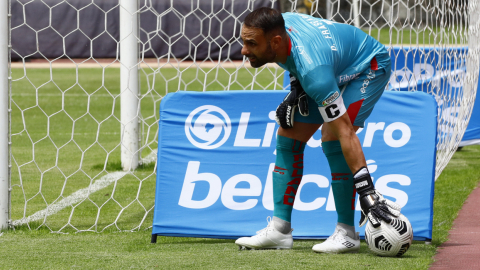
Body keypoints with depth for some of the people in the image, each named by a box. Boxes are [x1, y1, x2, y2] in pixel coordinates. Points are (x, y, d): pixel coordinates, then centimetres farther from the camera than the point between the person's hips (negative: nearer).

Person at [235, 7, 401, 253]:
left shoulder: (313, 71, -43)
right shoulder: (280, 25, -23)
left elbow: (346, 133, -41)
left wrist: (367, 192, -43)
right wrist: (296, 91, -8)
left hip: (369, 67, -8)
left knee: (332, 136, -28)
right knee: (289, 135, 0)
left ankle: (347, 233, -19)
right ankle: (279, 230, 5)